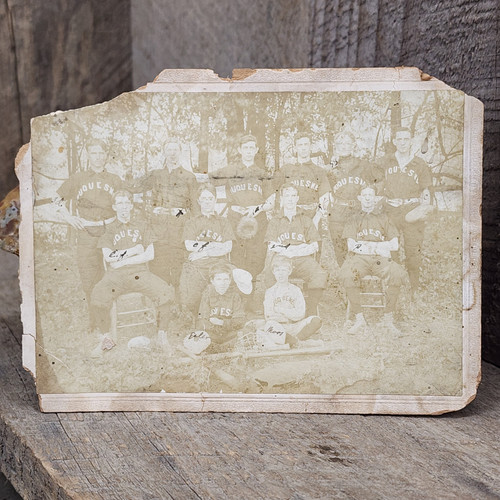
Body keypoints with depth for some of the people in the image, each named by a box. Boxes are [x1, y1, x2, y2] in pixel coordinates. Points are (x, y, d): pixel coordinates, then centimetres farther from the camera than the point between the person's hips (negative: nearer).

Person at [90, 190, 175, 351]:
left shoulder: (140, 226, 17)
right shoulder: (109, 229, 14)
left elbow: (150, 255, 5)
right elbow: (108, 256, -1)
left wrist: (123, 260, -4)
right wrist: (134, 250, -1)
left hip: (140, 273, 1)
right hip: (115, 275, -1)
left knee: (166, 292, -27)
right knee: (98, 297, -32)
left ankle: (161, 333, -7)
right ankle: (105, 335, -8)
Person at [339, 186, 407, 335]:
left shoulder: (383, 219, 20)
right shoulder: (354, 220, 19)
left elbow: (394, 245, 9)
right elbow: (351, 246, 4)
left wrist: (364, 245, 0)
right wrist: (379, 248, -5)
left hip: (380, 260, 0)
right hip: (359, 259, 0)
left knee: (397, 274, -33)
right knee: (347, 275, -35)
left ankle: (388, 319, -21)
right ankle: (359, 319, -24)